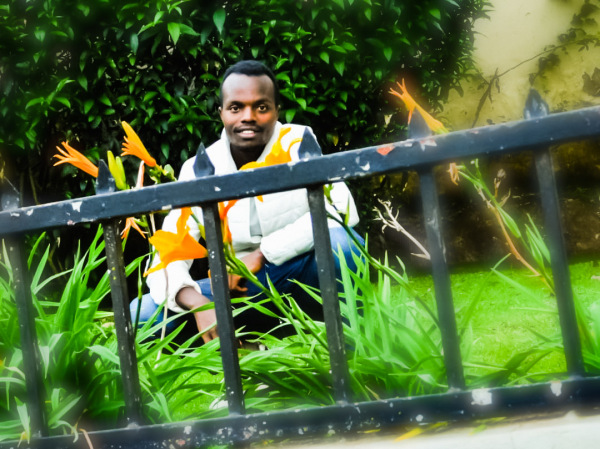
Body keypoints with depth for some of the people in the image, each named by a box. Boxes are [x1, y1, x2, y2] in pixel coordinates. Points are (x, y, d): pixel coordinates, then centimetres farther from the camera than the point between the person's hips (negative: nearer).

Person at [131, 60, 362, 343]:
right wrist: (196, 303, -33)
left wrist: (261, 255, -25)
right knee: (143, 312, -17)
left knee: (337, 241, -36)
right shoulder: (198, 171, -2)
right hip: (238, 292, 3)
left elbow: (342, 208, -24)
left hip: (302, 281, -3)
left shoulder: (297, 143, -8)